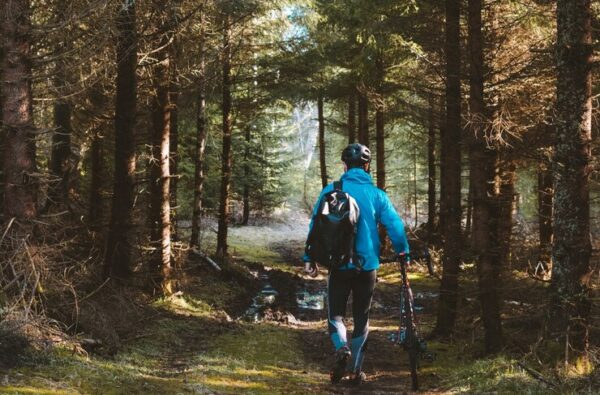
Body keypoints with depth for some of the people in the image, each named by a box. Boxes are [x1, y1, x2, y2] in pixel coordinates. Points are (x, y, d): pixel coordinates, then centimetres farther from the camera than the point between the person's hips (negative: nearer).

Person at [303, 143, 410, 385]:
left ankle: (342, 349, -20)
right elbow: (395, 224, -5)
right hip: (367, 265, 1)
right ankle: (355, 370, 17)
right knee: (362, 317, 15)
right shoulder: (376, 194, -2)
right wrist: (403, 252, 9)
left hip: (339, 264, -1)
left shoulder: (331, 191, -3)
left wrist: (309, 258, 2)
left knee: (336, 314, 10)